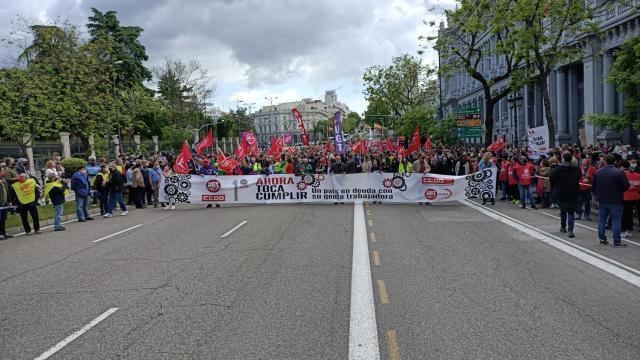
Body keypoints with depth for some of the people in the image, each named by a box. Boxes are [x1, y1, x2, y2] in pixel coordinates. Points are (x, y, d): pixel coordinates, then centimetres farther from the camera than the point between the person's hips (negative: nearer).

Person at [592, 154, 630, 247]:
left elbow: (594, 187, 8)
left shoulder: (598, 172, 0)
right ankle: (617, 241, 5)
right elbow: (626, 186, -12)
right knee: (616, 221, 2)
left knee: (602, 220, 13)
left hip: (602, 201, 4)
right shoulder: (619, 172, -15)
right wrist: (619, 192, 7)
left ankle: (602, 239, 18)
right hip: (616, 201, -4)